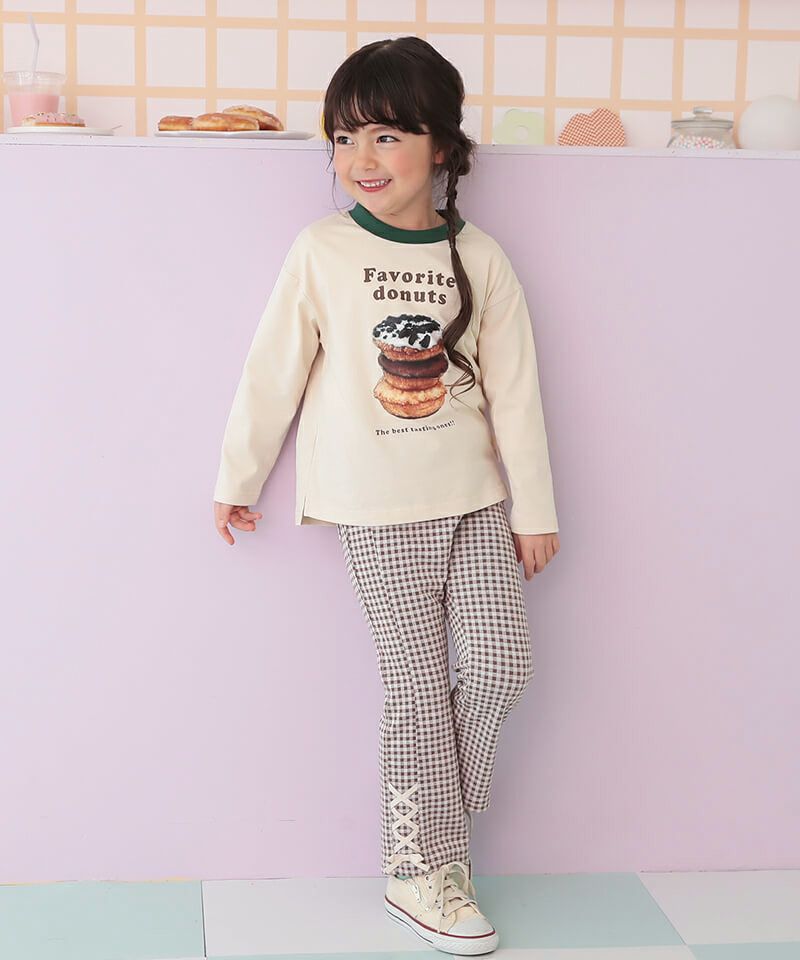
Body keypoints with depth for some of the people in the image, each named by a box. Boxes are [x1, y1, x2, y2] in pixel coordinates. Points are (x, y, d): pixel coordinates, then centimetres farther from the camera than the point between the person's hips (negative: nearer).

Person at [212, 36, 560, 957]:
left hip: (475, 501, 3)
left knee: (502, 661, -1)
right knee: (416, 685, 1)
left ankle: (435, 818, 24)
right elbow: (272, 372, 0)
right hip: (379, 514, -3)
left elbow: (515, 390, 2)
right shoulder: (321, 252, -5)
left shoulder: (480, 259, 0)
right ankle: (420, 871, 16)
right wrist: (237, 478, 5)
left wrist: (534, 507, 3)